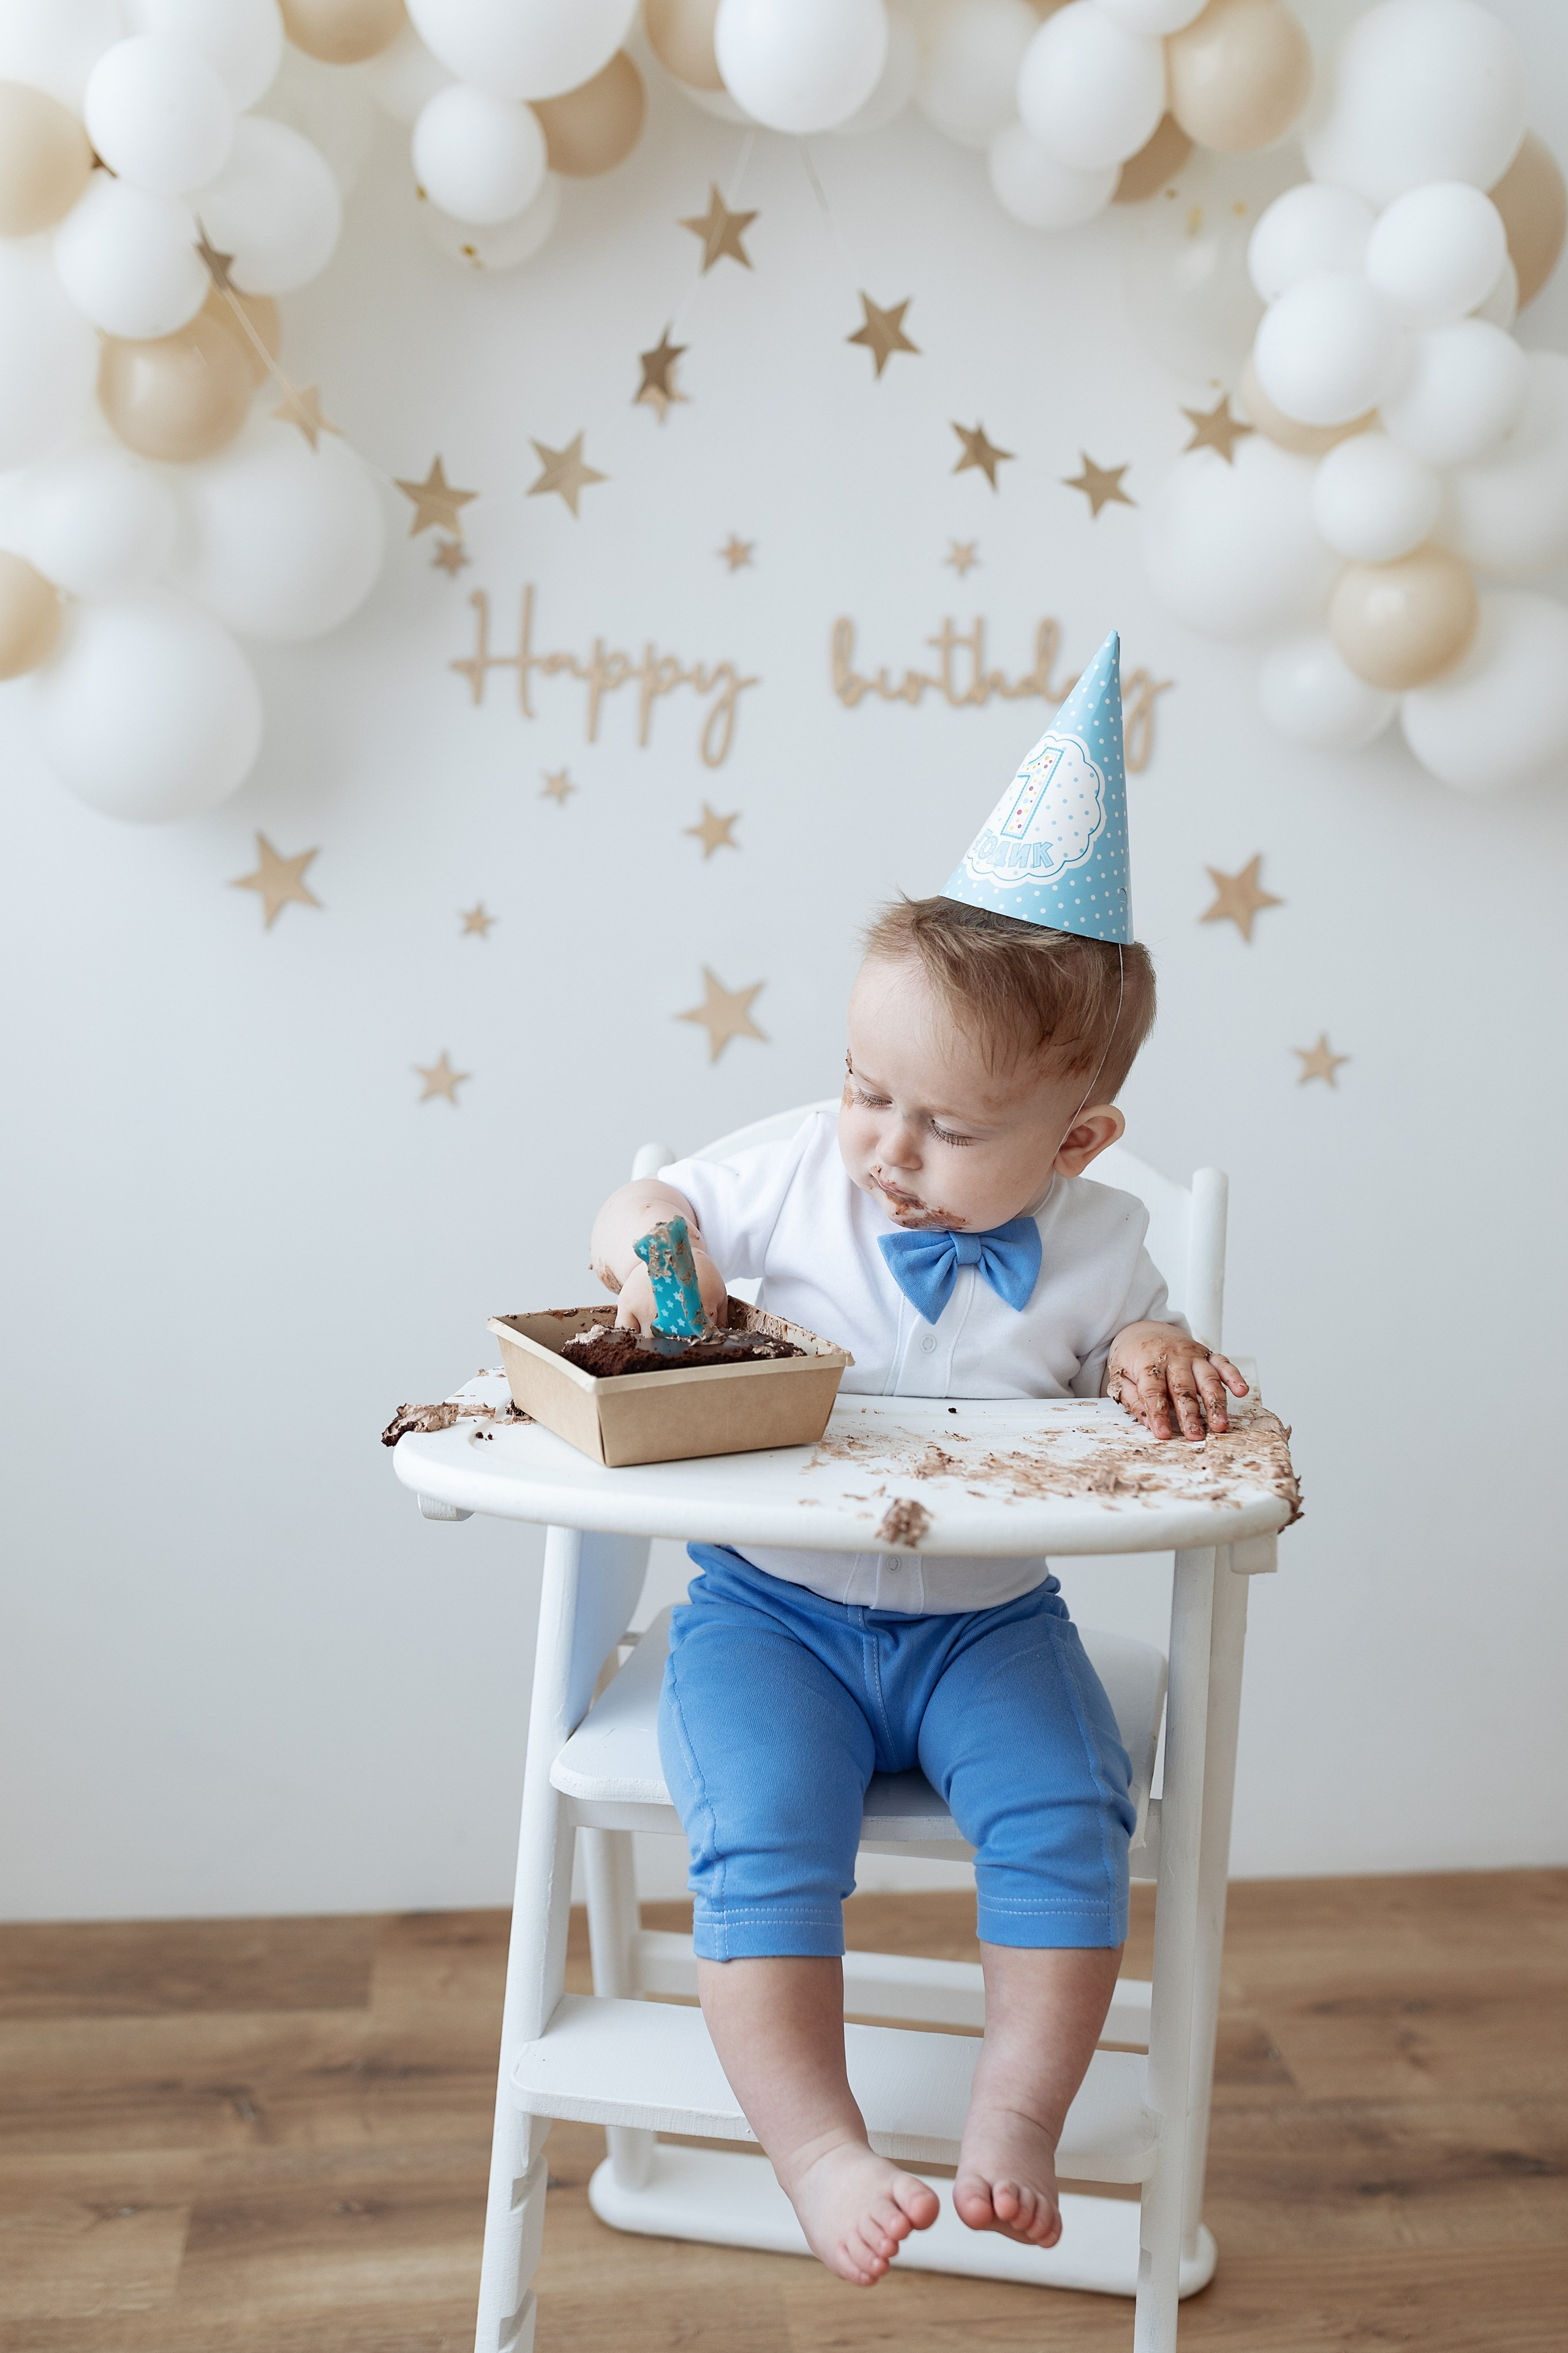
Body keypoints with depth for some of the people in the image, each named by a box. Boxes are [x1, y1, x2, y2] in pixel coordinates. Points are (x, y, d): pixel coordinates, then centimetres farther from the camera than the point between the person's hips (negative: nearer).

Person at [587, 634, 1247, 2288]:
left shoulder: (1095, 1244, -4)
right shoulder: (793, 1183, -5)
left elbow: (1135, 1346, 9)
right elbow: (643, 1207, 7)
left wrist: (1155, 1360, -16)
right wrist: (649, 1241, -17)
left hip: (986, 1620, 1)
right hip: (772, 1606, 0)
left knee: (1067, 1813, -23)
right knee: (763, 1838, -24)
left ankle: (1016, 2117, -6)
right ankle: (818, 2152, -12)